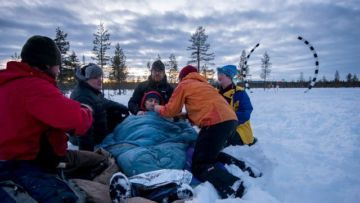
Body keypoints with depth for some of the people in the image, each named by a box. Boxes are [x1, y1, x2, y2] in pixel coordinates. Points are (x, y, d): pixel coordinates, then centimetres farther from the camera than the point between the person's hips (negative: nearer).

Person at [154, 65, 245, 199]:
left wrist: (159, 109, 33)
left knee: (199, 166, -2)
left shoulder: (184, 84, 12)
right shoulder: (203, 84, 33)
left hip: (216, 122, -8)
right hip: (230, 120, 8)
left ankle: (230, 185, -24)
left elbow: (171, 110, 13)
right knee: (211, 153, 28)